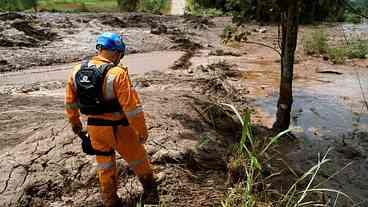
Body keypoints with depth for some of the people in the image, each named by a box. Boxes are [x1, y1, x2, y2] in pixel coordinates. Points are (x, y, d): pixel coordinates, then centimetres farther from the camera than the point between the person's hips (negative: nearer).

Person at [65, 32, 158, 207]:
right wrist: (142, 130, -10)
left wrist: (75, 122, 22)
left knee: (104, 164, 23)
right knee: (137, 157, 18)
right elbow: (132, 106, -21)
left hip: (94, 127, 5)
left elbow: (70, 102, 8)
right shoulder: (117, 73, -21)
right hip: (119, 127, -5)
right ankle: (150, 188, 38)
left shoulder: (77, 70, -2)